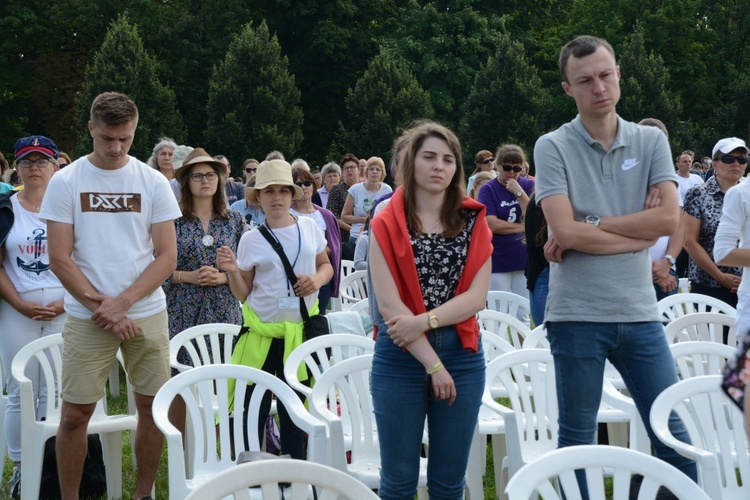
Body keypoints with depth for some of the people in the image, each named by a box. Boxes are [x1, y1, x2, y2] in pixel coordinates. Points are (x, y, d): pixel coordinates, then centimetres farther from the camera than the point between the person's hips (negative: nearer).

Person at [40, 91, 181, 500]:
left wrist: (121, 303, -11)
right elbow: (59, 258, -4)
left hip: (147, 313, 1)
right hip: (86, 319, -1)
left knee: (152, 407, 6)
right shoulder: (65, 182, 0)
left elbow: (167, 257, 0)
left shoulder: (153, 182, 3)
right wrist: (100, 307, -11)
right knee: (75, 415, 0)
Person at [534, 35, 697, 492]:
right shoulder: (553, 147, -3)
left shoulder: (651, 141, 6)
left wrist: (589, 224, -11)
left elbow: (668, 218, -8)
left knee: (673, 435, 8)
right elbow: (565, 232, -15)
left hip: (640, 312, 3)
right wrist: (639, 230, -7)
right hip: (577, 314, -2)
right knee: (578, 439, 10)